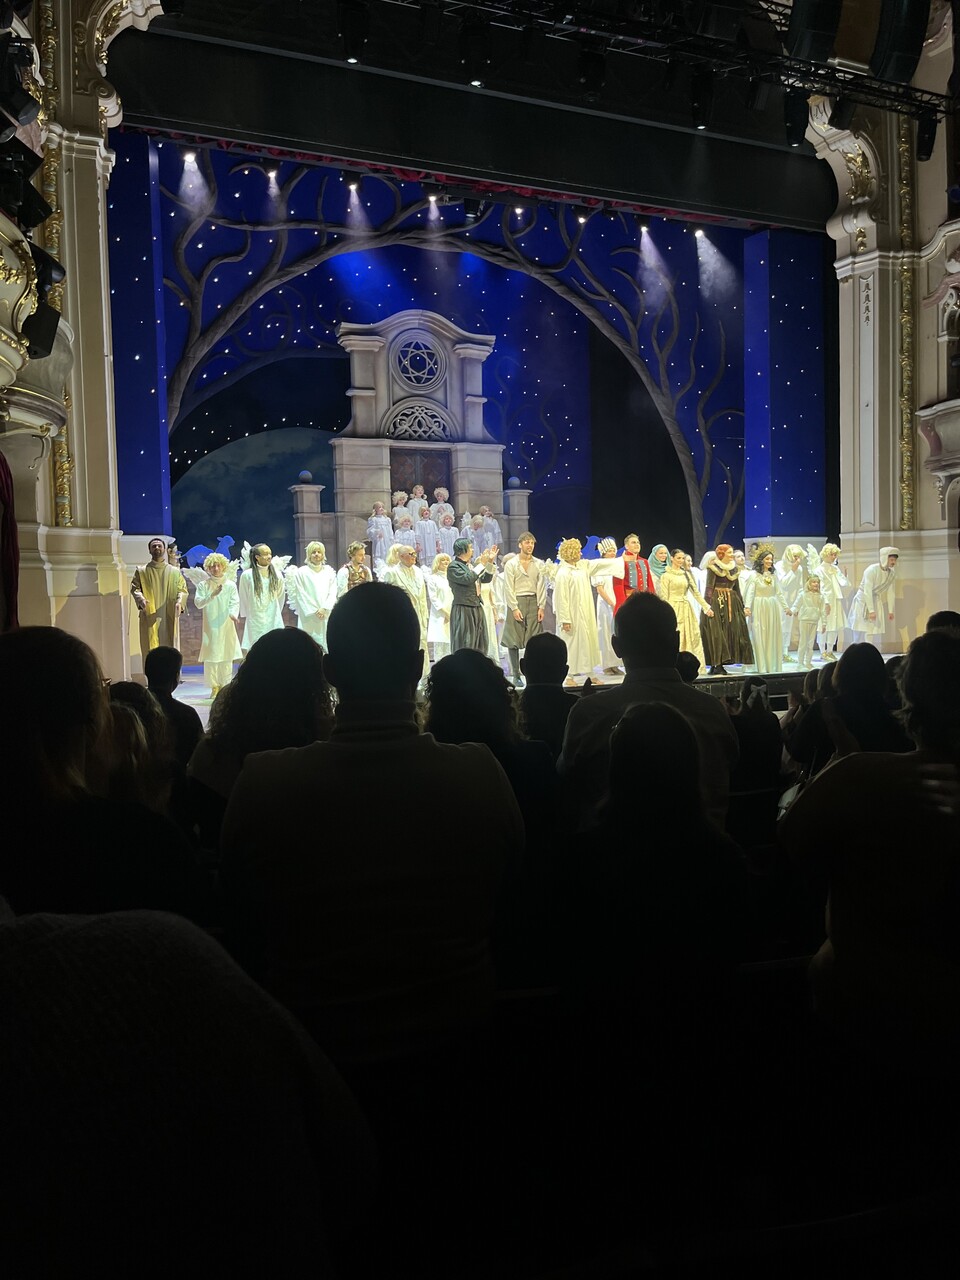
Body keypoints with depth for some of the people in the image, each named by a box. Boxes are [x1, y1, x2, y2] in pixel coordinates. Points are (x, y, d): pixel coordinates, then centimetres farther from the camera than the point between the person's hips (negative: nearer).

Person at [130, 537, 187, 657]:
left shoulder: (175, 572, 12)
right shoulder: (142, 571, 10)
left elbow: (183, 589, 8)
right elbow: (134, 588, 3)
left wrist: (179, 602, -13)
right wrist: (140, 599, -19)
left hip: (169, 619, 1)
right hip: (150, 619, -1)